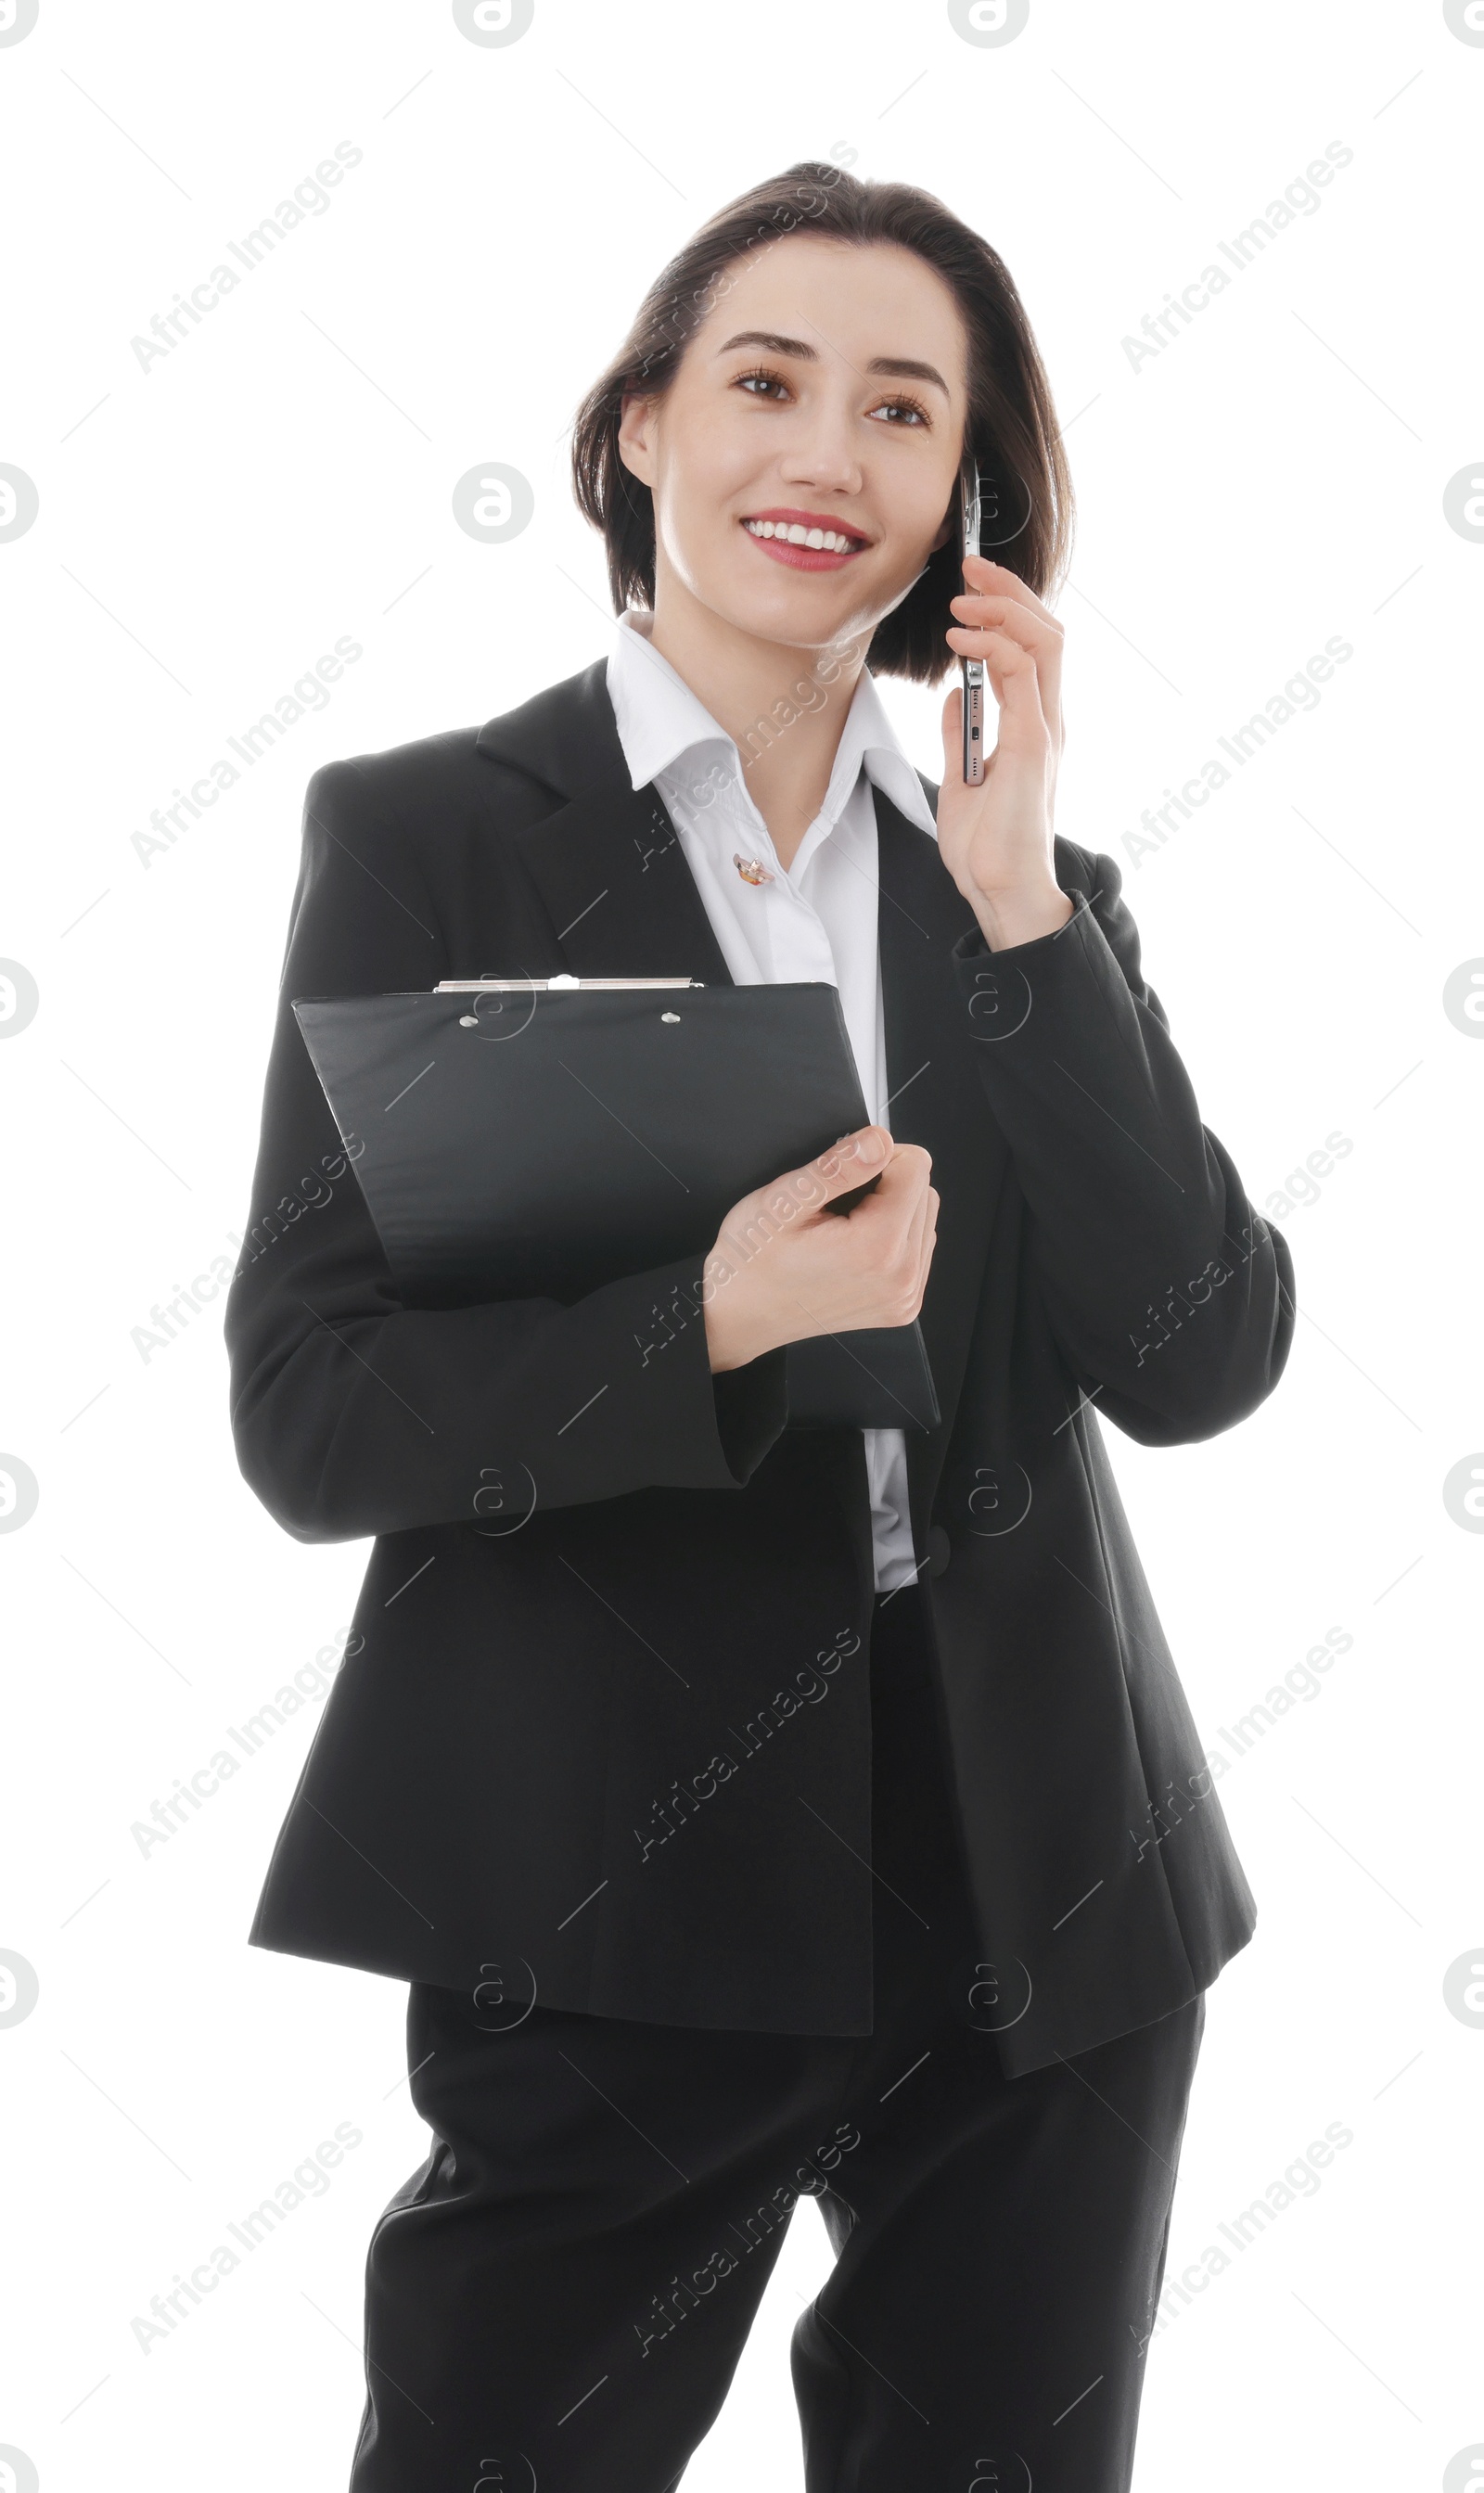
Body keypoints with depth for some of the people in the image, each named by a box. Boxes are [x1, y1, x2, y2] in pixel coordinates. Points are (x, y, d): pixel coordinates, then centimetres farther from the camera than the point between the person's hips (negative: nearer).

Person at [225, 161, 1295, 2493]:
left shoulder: (1035, 881, 9)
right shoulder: (429, 834, -2)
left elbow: (1203, 1364, -3)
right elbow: (309, 1420, -8)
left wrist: (1013, 897, -10)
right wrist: (710, 1322, -24)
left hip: (1039, 1901, 4)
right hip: (621, 1901, -3)